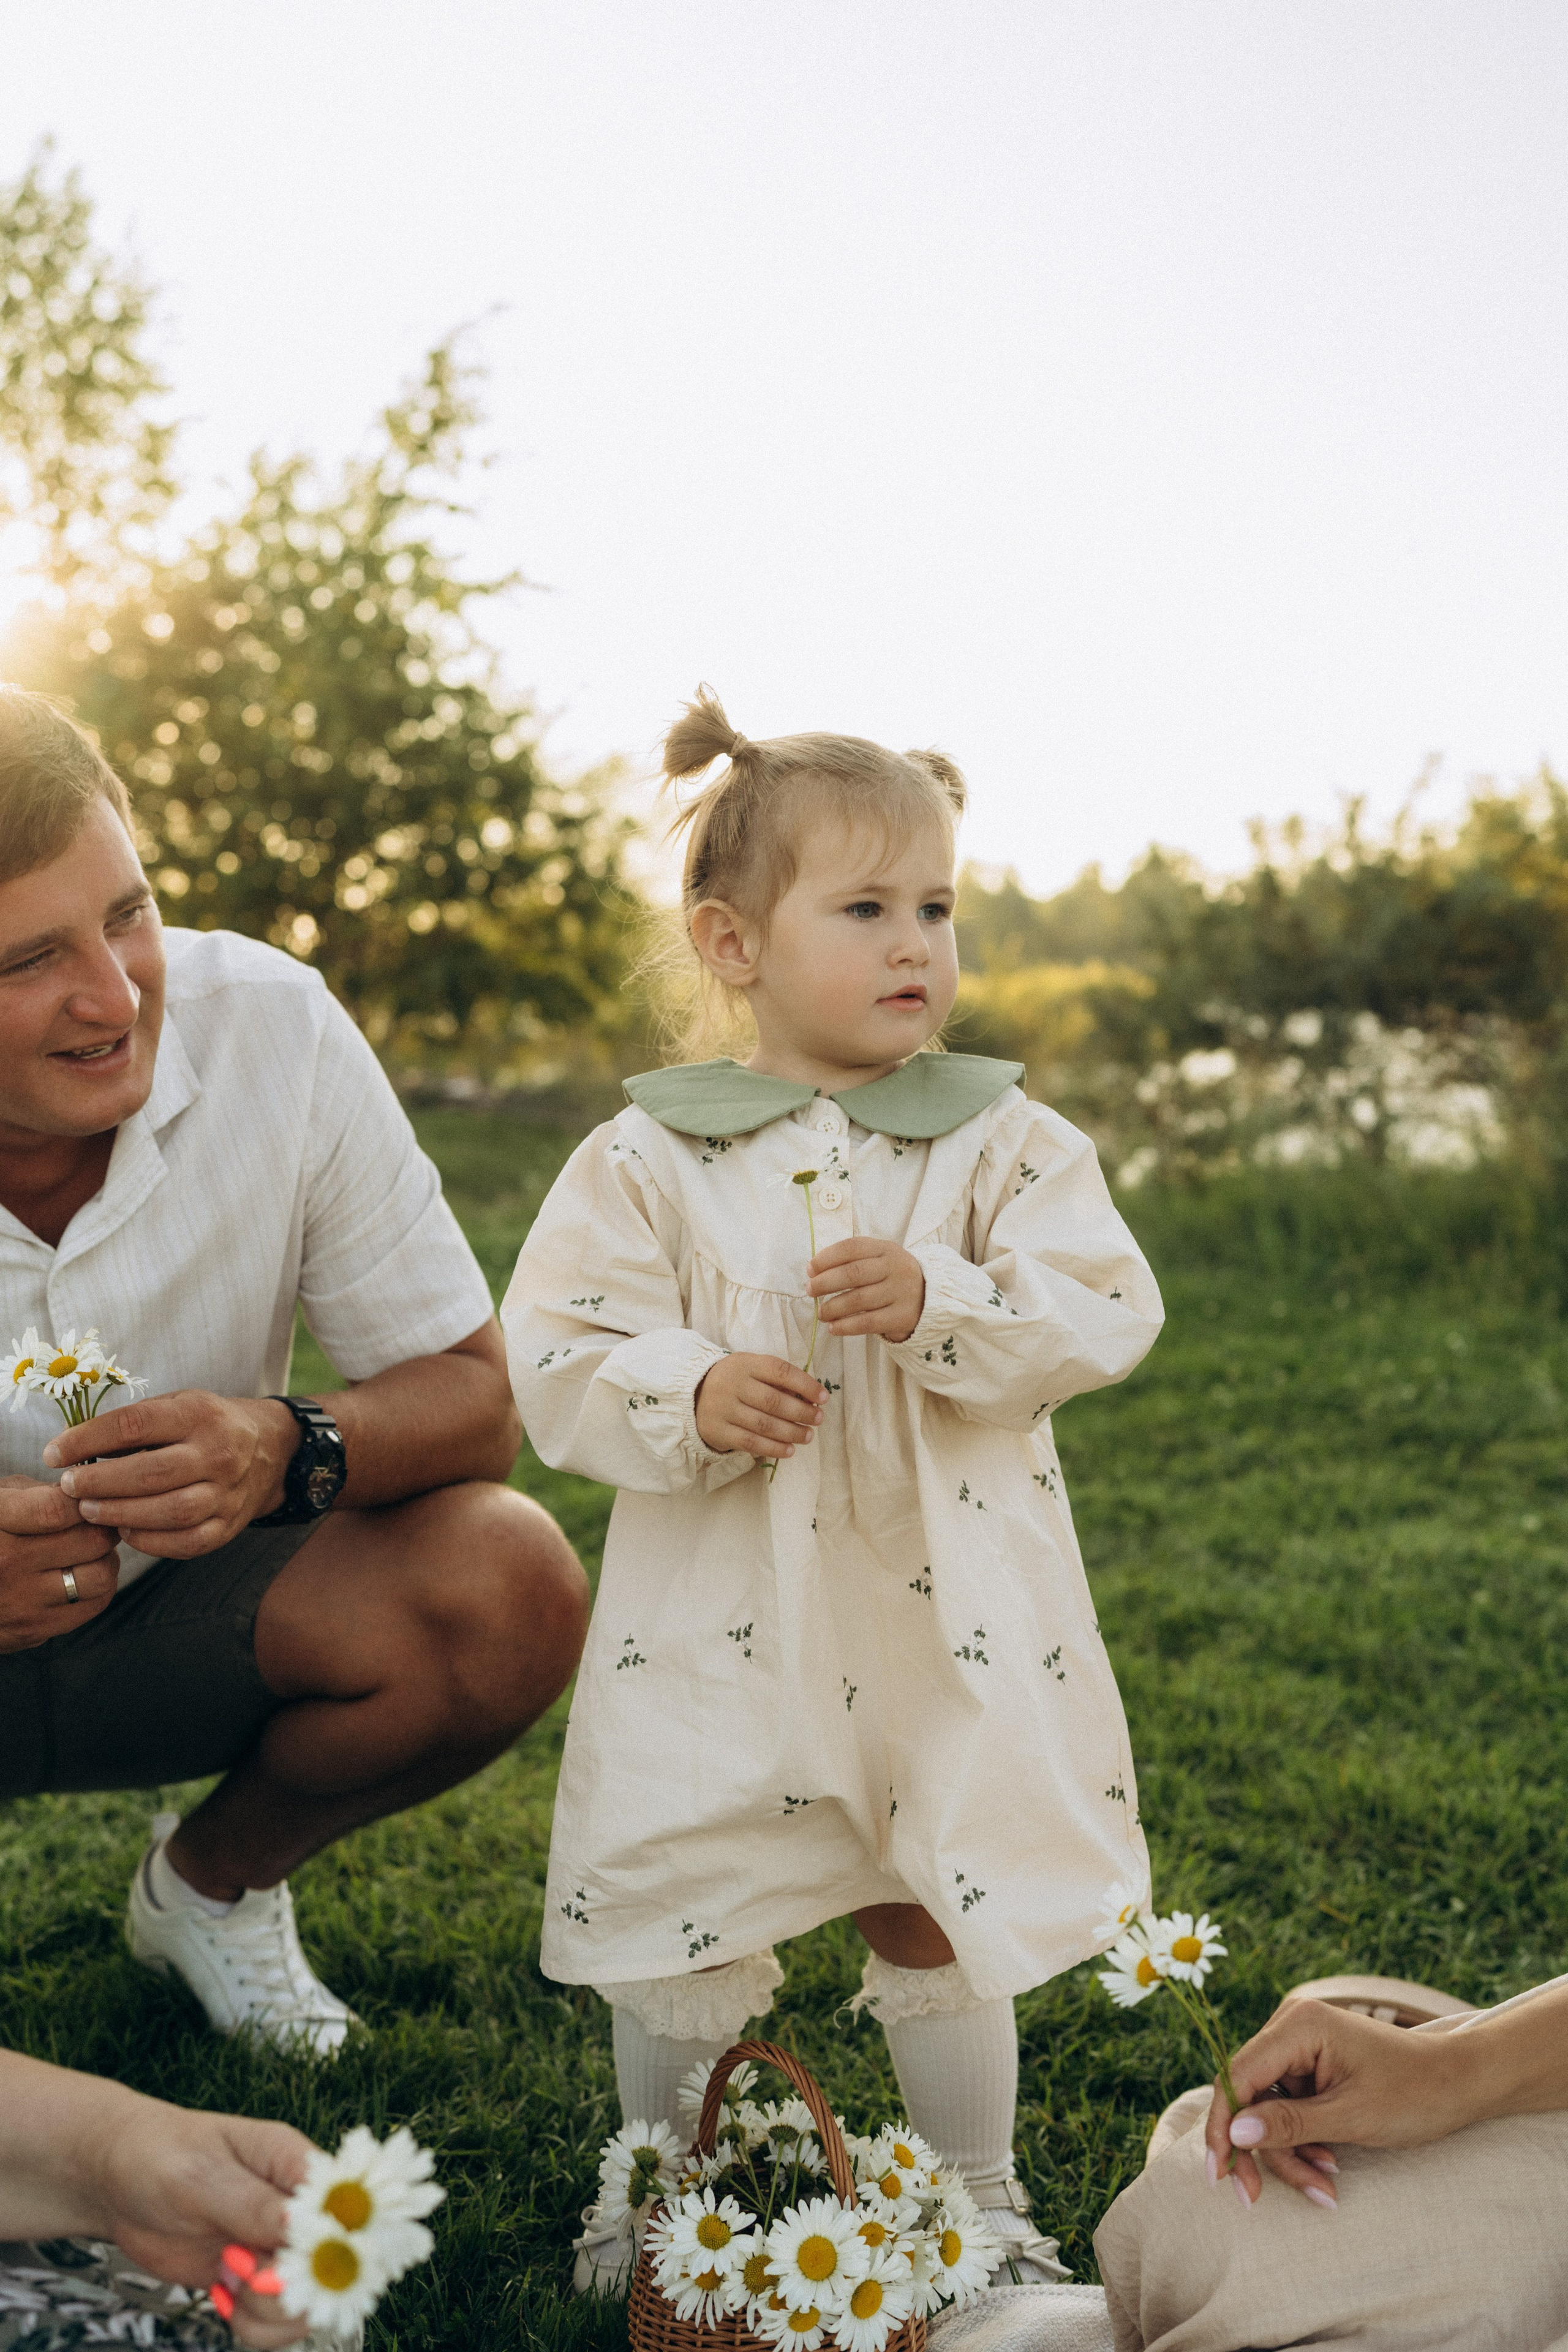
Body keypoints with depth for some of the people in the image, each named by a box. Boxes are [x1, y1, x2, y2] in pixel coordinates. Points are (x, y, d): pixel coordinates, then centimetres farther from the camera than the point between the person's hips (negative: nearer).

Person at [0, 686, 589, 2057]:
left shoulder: (273, 1030, -19)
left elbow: (473, 1394, -12)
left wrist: (292, 1452, -35)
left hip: (173, 1615, 2)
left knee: (508, 1590, -25)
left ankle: (213, 1884, 7)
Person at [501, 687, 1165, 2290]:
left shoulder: (1001, 1140, -1)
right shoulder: (649, 1160, -4)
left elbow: (1104, 1311, -9)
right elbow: (555, 1355, -5)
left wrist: (938, 1302, -24)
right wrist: (691, 1397, -23)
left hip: (951, 1620, 1)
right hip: (721, 1626, 0)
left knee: (942, 1916, 13)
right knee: (673, 1915, 10)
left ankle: (978, 2189, 36)